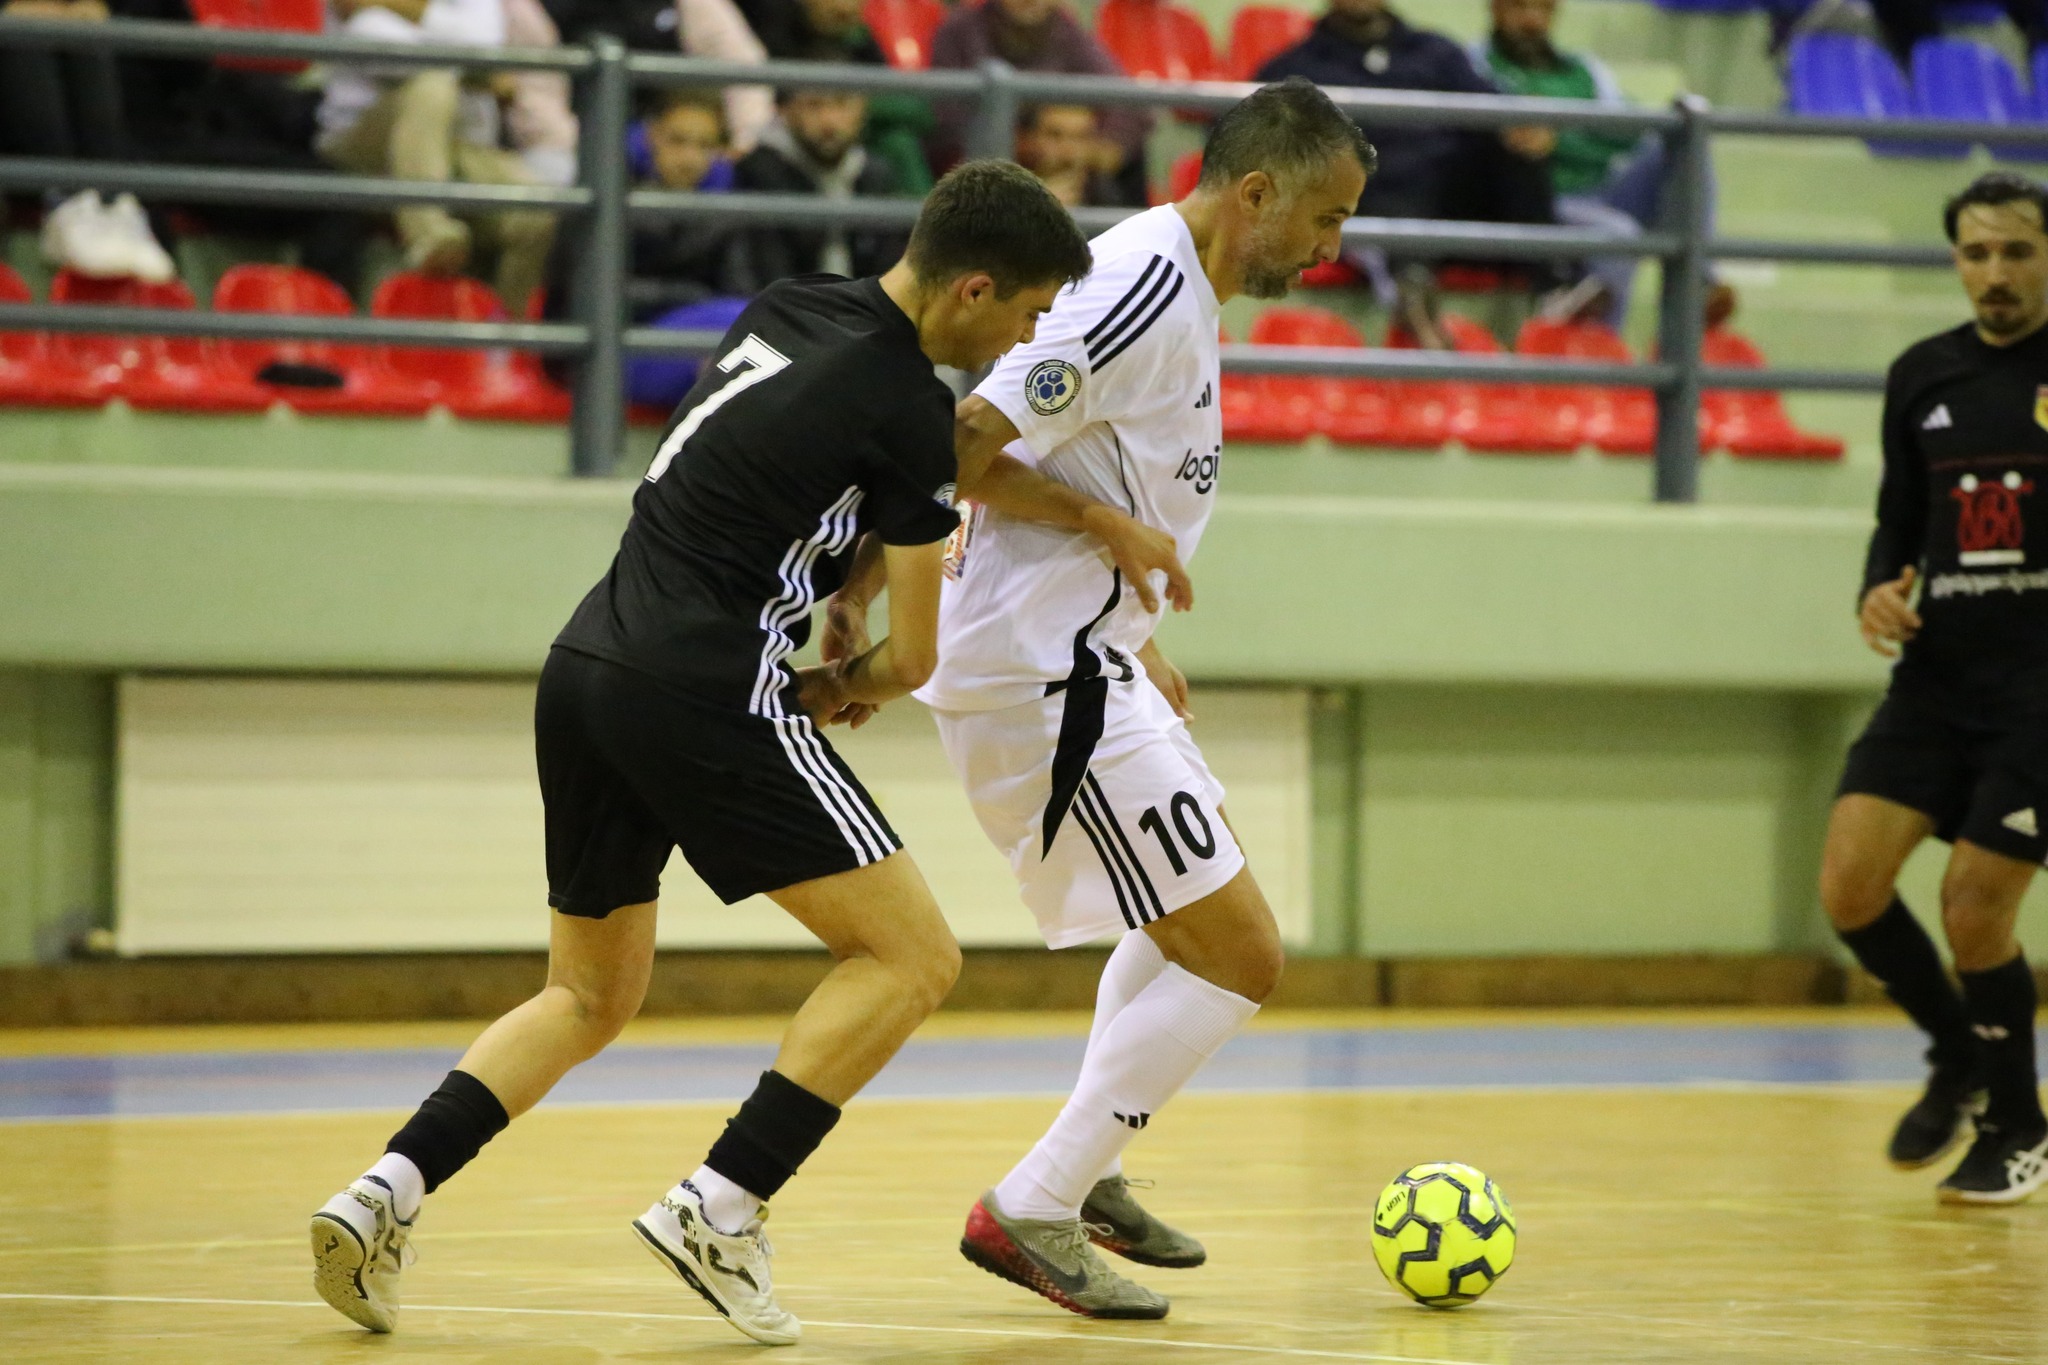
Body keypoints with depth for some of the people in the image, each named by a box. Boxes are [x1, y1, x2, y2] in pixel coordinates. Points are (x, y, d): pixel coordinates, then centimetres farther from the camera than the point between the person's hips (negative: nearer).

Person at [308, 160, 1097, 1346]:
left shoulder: (788, 312, 14)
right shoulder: (912, 412, -8)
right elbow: (913, 658, -1)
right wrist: (829, 691, 19)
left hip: (587, 669, 8)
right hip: (703, 693, -8)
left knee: (589, 999, 22)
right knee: (913, 957, -1)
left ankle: (387, 1192, 4)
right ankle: (721, 1209, -9)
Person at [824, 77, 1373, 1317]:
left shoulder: (1179, 285, 13)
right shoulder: (1146, 287, -18)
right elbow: (963, 446, -22)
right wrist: (1117, 528, -18)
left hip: (1070, 656, 11)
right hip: (1046, 671, -11)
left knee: (1189, 916, 30)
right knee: (1240, 956, -9)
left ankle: (1093, 1176, 36)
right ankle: (1029, 1212, -5)